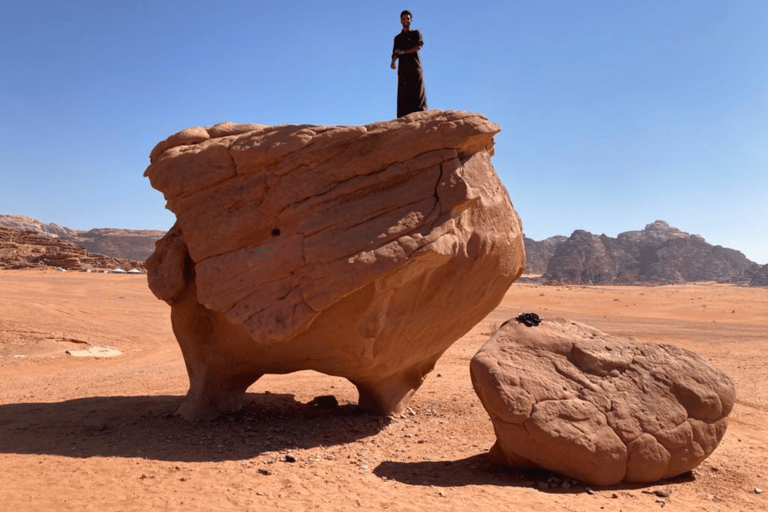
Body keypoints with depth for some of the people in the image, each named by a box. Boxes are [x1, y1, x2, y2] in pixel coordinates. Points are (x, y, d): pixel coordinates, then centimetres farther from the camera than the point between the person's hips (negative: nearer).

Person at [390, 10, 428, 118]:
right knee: (403, 96, -9)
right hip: (403, 69, 2)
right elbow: (395, 54, 8)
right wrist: (393, 62, -14)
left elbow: (419, 46, -4)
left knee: (418, 94, -12)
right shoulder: (397, 38, 22)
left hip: (416, 68, -2)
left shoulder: (416, 33, 16)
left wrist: (403, 51, -7)